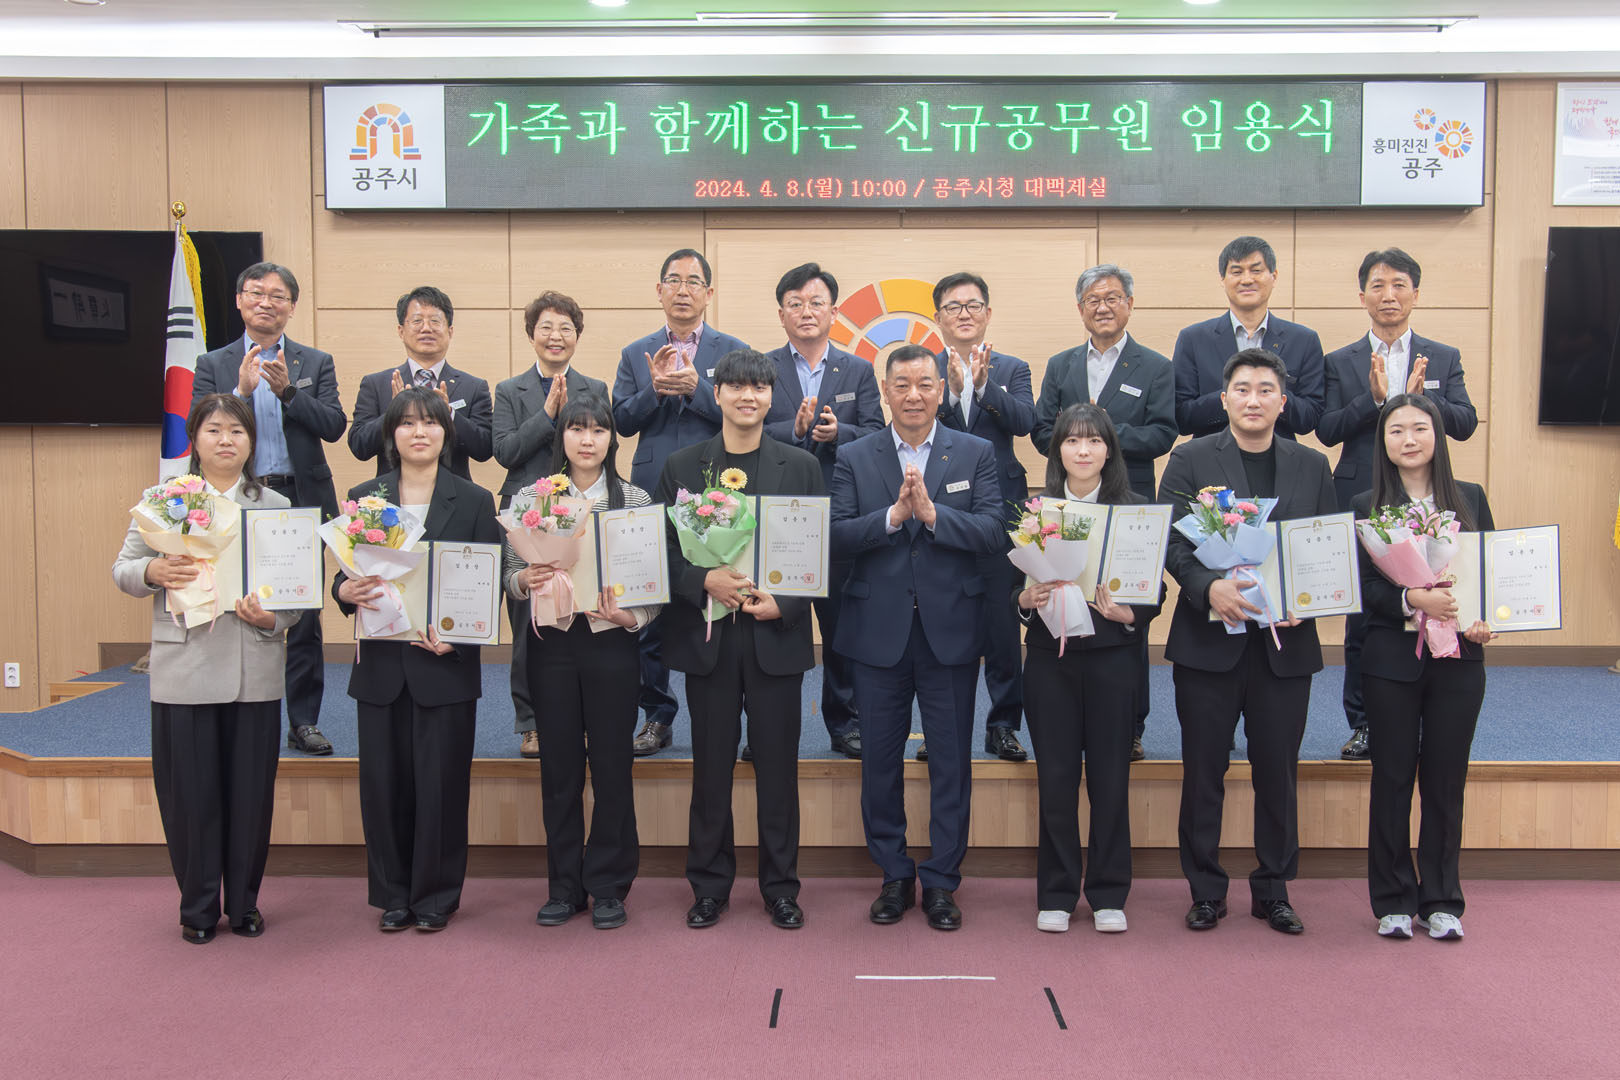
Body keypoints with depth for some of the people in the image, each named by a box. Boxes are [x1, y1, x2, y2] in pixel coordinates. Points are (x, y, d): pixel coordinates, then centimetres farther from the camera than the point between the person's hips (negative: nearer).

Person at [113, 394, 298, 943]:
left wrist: (271, 618, -15)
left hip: (254, 672, 1)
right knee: (190, 794, 5)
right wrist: (153, 572, -16)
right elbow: (122, 570, 6)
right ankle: (197, 908, 21)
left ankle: (244, 903, 23)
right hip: (184, 672, -1)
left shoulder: (276, 507, 8)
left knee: (251, 793, 7)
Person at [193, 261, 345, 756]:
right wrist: (242, 390, -15)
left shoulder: (316, 363, 10)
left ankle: (304, 722, 11)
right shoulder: (213, 365, 10)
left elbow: (334, 426, -3)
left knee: (304, 618, 3)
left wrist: (287, 391, -16)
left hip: (301, 501, 0)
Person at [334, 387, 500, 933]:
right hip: (381, 664, 2)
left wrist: (457, 636, -16)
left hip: (446, 664, -2)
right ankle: (393, 895, 22)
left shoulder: (474, 500, 3)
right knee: (384, 782, 6)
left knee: (442, 782, 2)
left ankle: (436, 897, 18)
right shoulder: (363, 497, 9)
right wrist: (346, 591, -16)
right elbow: (344, 576, 8)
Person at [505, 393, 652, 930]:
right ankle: (564, 886, 21)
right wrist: (524, 580, -15)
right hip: (551, 644, 1)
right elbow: (510, 574, 7)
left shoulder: (635, 499, 3)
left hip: (611, 644, -1)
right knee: (559, 766, 8)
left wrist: (631, 617, -16)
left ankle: (608, 886, 18)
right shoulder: (530, 498, 6)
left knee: (611, 764, 4)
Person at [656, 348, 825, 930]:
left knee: (778, 765, 6)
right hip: (706, 636, 0)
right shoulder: (681, 466, 6)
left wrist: (784, 603, -12)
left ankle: (780, 887, 20)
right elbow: (665, 552, 3)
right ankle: (710, 886, 21)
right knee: (711, 765, 7)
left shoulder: (801, 466, 6)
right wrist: (706, 581, -15)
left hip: (777, 635, 0)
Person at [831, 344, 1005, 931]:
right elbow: (835, 537, -6)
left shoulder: (976, 454, 4)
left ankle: (941, 882, 20)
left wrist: (933, 513, -19)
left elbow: (994, 533, -8)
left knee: (951, 762, 6)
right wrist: (893, 515, -19)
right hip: (879, 631, 1)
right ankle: (894, 876, 26)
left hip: (950, 630, -1)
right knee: (880, 760, 10)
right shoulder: (854, 458, 5)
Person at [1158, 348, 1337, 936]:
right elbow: (1170, 540, -5)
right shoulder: (1190, 460, 2)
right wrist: (1209, 587, -22)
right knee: (1203, 771, 5)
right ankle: (1206, 890, 19)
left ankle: (1273, 889, 25)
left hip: (1286, 642, 2)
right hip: (1210, 638, -2)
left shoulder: (1312, 466, 11)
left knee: (1278, 772, 9)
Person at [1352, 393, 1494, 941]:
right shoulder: (1366, 506, 1)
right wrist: (1412, 600, -22)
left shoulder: (1470, 498, 7)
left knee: (1446, 779, 8)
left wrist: (1486, 622, -9)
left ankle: (1442, 900, 21)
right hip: (1390, 661, -1)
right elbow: (1361, 587, -5)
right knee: (1392, 778, 6)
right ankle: (1394, 900, 19)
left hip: (1457, 659, 2)